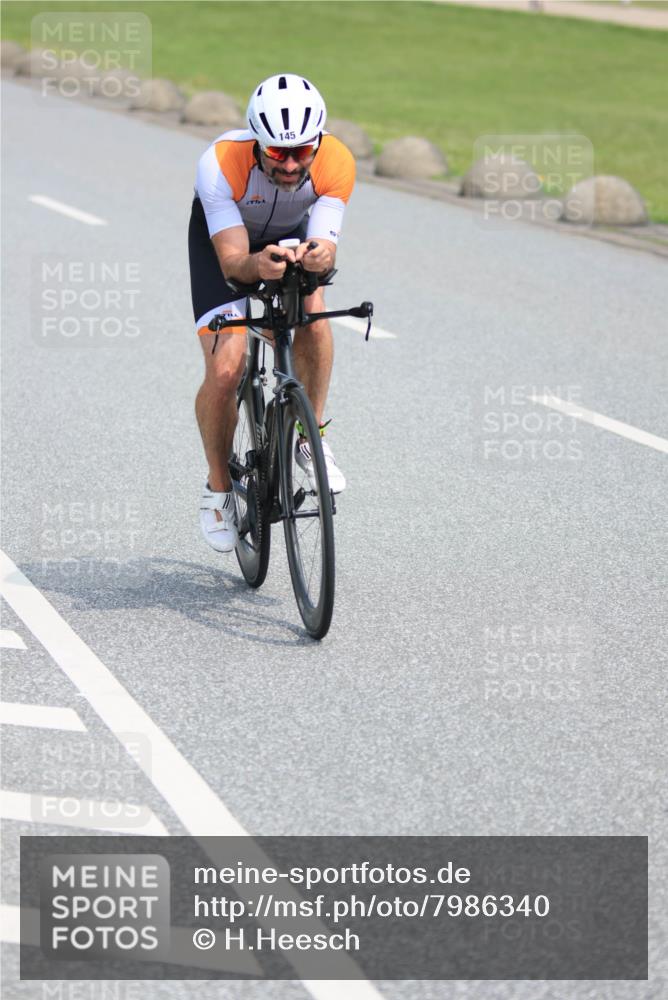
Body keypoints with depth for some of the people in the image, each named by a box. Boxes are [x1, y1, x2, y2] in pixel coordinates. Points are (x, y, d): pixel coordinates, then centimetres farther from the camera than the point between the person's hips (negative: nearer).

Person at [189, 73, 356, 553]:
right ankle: (219, 487, 10)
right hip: (222, 235, -2)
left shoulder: (336, 162, -33)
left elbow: (324, 245, -35)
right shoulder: (222, 163, -39)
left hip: (291, 236, 2)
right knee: (225, 371, -14)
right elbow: (232, 260, -41)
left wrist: (319, 255, -59)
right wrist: (257, 265, -64)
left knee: (312, 310, -31)